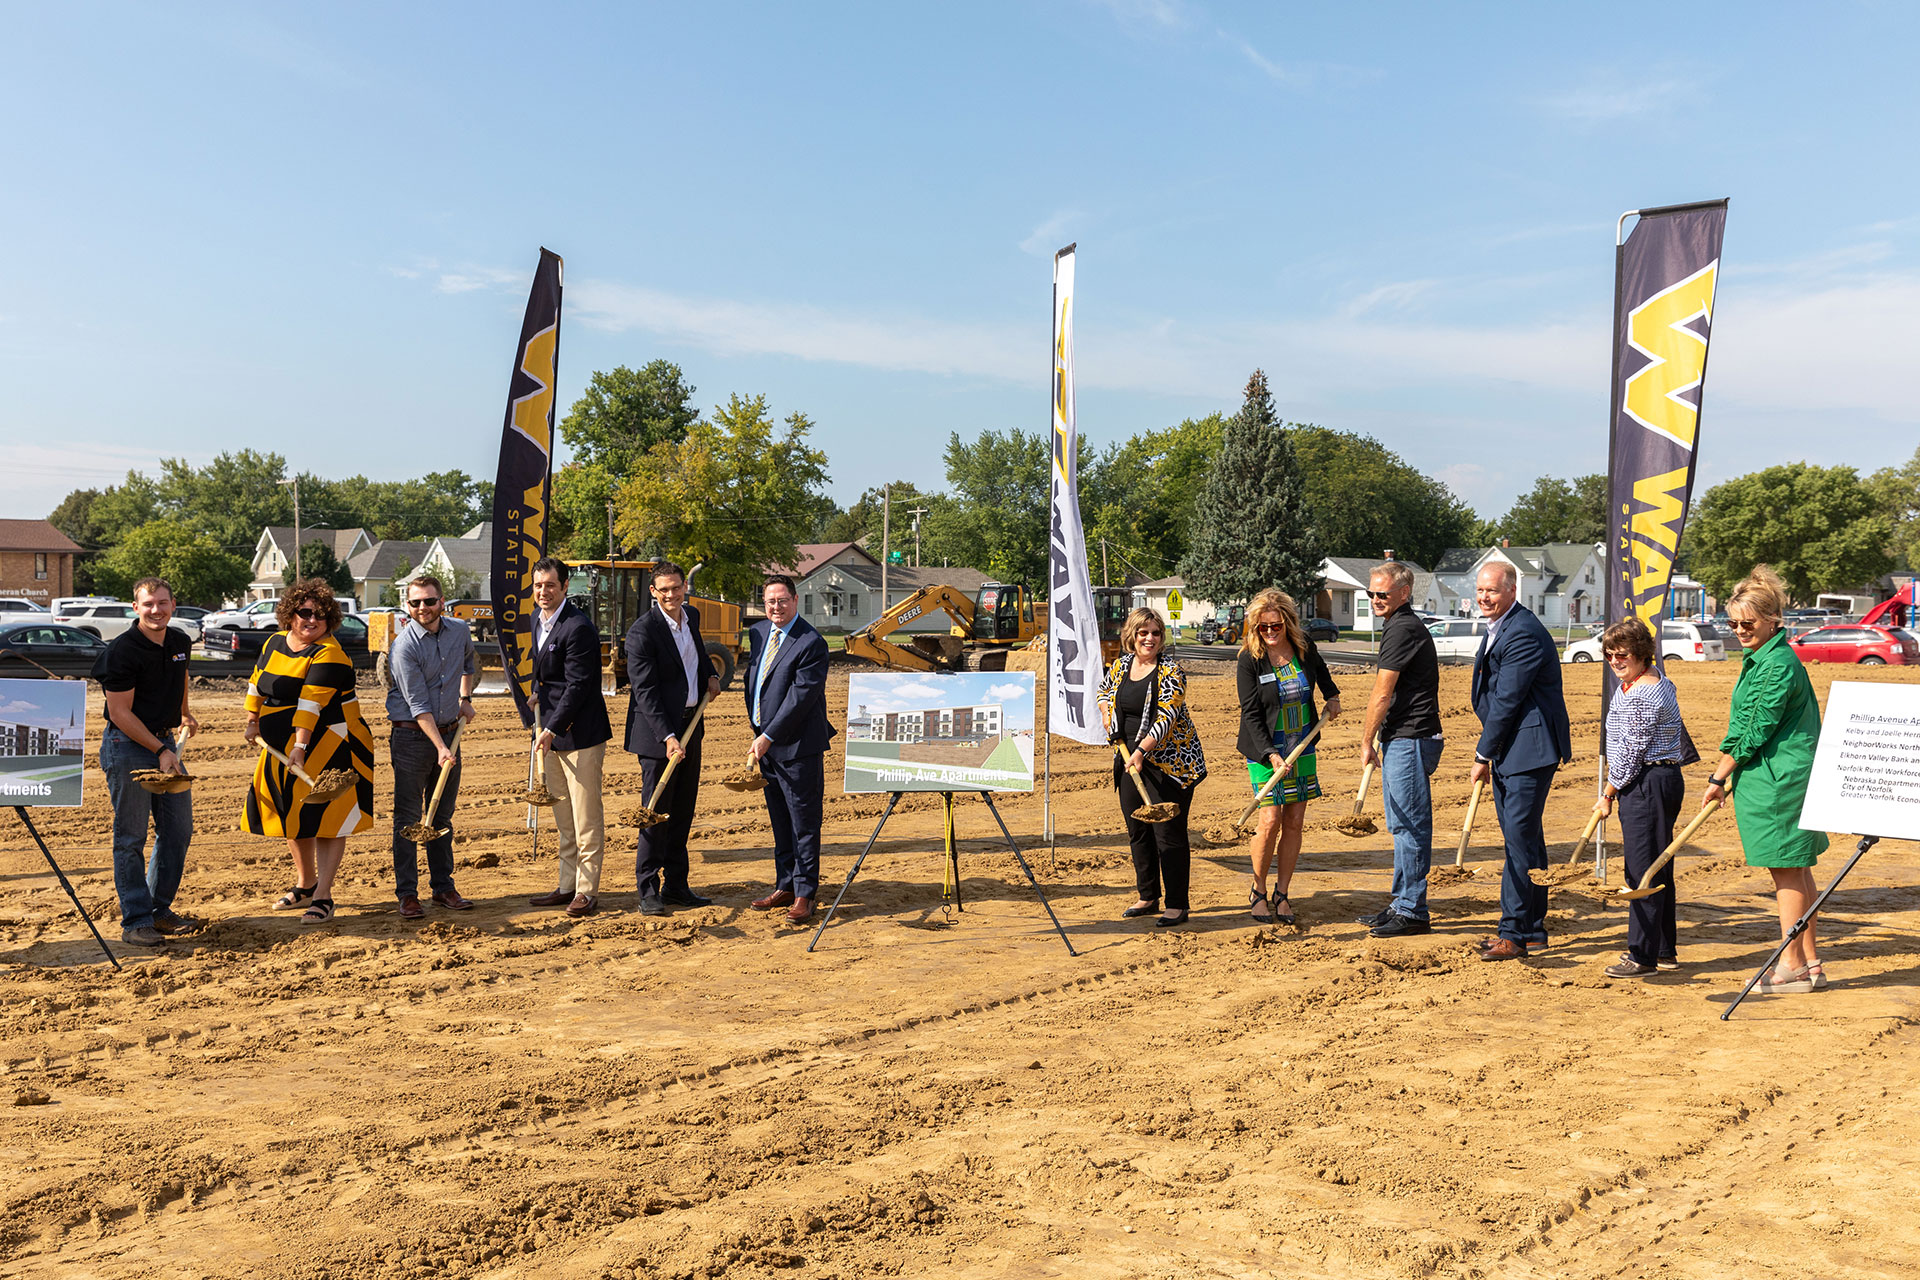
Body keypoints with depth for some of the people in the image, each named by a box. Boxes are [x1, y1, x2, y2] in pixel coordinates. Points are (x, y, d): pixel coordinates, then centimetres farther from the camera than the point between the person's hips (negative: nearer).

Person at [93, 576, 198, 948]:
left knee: (178, 830, 10)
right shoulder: (122, 651, -17)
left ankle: (159, 908, 24)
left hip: (165, 740, 7)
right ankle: (135, 922, 4)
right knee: (131, 837, -3)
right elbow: (120, 713, -17)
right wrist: (160, 750, -18)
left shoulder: (181, 642, 5)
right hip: (127, 746, -7)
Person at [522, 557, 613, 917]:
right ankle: (568, 885, 23)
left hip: (580, 732, -9)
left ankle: (587, 891, 4)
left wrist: (552, 729, -20)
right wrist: (536, 721, 12)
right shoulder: (534, 618, 11)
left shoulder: (578, 628, -17)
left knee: (586, 815, -2)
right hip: (549, 730, 9)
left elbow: (577, 685, -19)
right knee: (563, 816, 15)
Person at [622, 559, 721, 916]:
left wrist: (710, 675, 11)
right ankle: (649, 891, 4)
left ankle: (676, 885, 21)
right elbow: (645, 691, -20)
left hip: (690, 725, 7)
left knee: (684, 809, 12)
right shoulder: (643, 630, -16)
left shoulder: (692, 615, 7)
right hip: (659, 730, -7)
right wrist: (668, 737, -27)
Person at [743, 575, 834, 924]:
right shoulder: (757, 633, 10)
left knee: (804, 823, -1)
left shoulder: (812, 643, -15)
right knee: (780, 821, 16)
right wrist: (754, 720, 12)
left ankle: (804, 895, 5)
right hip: (766, 743, 8)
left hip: (798, 747, -8)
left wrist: (767, 737, -18)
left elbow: (800, 698, -18)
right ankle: (785, 886, 27)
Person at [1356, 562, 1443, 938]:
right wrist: (1378, 740, 20)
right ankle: (1402, 903, 23)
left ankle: (1413, 912, 0)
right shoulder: (1401, 626, 19)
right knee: (1401, 825, 15)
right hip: (1400, 739, 11)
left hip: (1410, 740, -11)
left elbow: (1381, 696, -14)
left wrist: (1367, 742, -5)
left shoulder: (1403, 629, -15)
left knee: (1411, 825, -5)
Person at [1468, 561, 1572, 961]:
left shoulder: (1524, 634, -18)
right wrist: (1487, 753, 13)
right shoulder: (1497, 628, 16)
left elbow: (1507, 701, -19)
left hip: (1529, 749, -10)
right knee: (1524, 838, 14)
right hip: (1508, 749, 10)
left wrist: (1483, 756, -13)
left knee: (1520, 838, -9)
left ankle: (1515, 933, -4)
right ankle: (1532, 928, 23)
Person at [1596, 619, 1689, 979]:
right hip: (1665, 778, 11)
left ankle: (1643, 955, 0)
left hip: (1647, 784, -11)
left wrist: (1608, 793, -6)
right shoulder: (1658, 682, 15)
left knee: (1642, 869, -6)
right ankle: (1665, 950, 24)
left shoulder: (1640, 696, -19)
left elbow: (1631, 751, -18)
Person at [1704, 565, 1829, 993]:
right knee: (1795, 870, 13)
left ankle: (1793, 966, 4)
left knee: (1786, 870, -3)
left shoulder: (1779, 664, -17)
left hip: (1779, 778, -10)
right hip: (1777, 776, 10)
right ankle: (1810, 962, 20)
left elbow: (1757, 731, -17)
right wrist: (1729, 778, 18)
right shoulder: (1757, 658, 14)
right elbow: (1746, 725, 20)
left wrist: (1719, 778, -10)